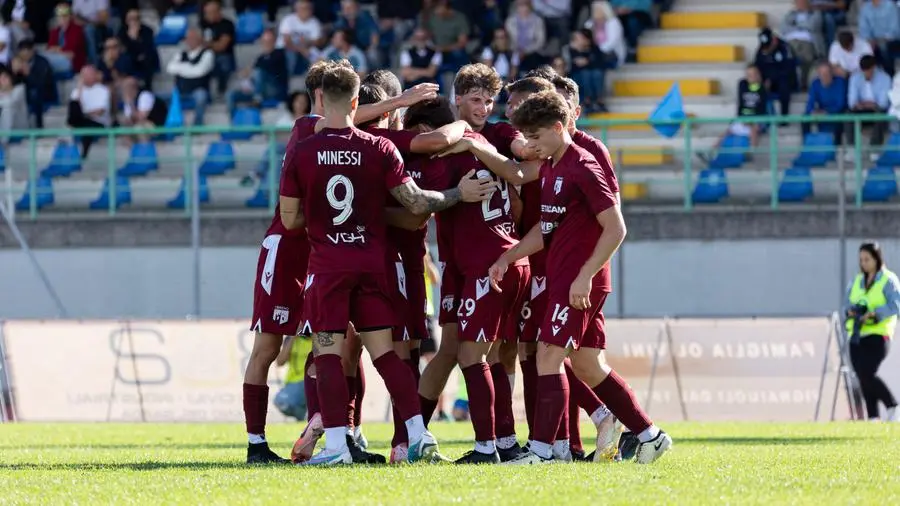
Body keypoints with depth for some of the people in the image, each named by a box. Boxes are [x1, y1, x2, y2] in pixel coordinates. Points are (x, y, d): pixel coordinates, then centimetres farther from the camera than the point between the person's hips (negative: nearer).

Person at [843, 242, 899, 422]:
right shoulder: (857, 281, 17)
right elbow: (847, 303, 19)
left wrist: (874, 314, -22)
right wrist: (850, 311, -4)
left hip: (877, 335, -7)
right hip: (856, 335, 7)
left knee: (867, 374, -19)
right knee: (863, 379, 1)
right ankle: (873, 418, 5)